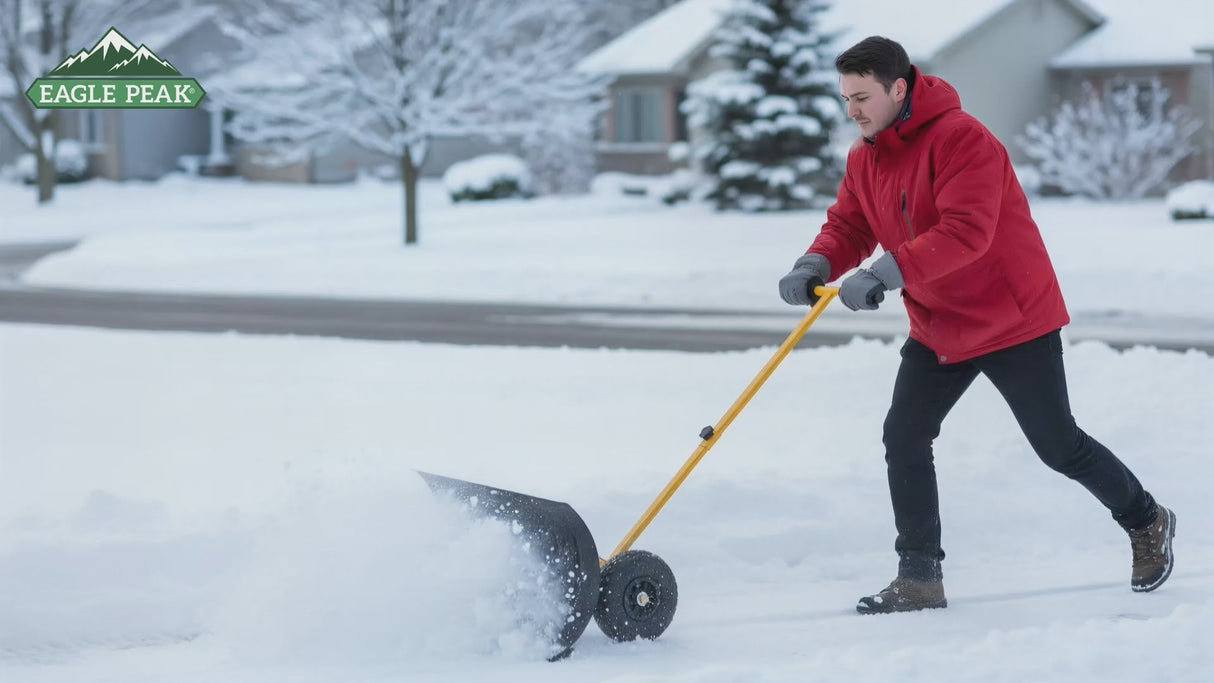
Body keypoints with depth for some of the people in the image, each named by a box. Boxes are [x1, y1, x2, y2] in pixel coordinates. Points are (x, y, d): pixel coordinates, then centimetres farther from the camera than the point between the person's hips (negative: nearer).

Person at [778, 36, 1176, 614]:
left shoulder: (960, 138, -24)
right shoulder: (864, 157, 3)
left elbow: (966, 232, -34)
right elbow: (848, 226, 5)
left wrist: (885, 273, -41)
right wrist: (816, 266, -18)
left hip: (1013, 321, -7)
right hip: (937, 329, 7)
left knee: (1059, 447, 3)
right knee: (904, 438, -3)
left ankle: (1146, 522, 27)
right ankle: (920, 579, 5)